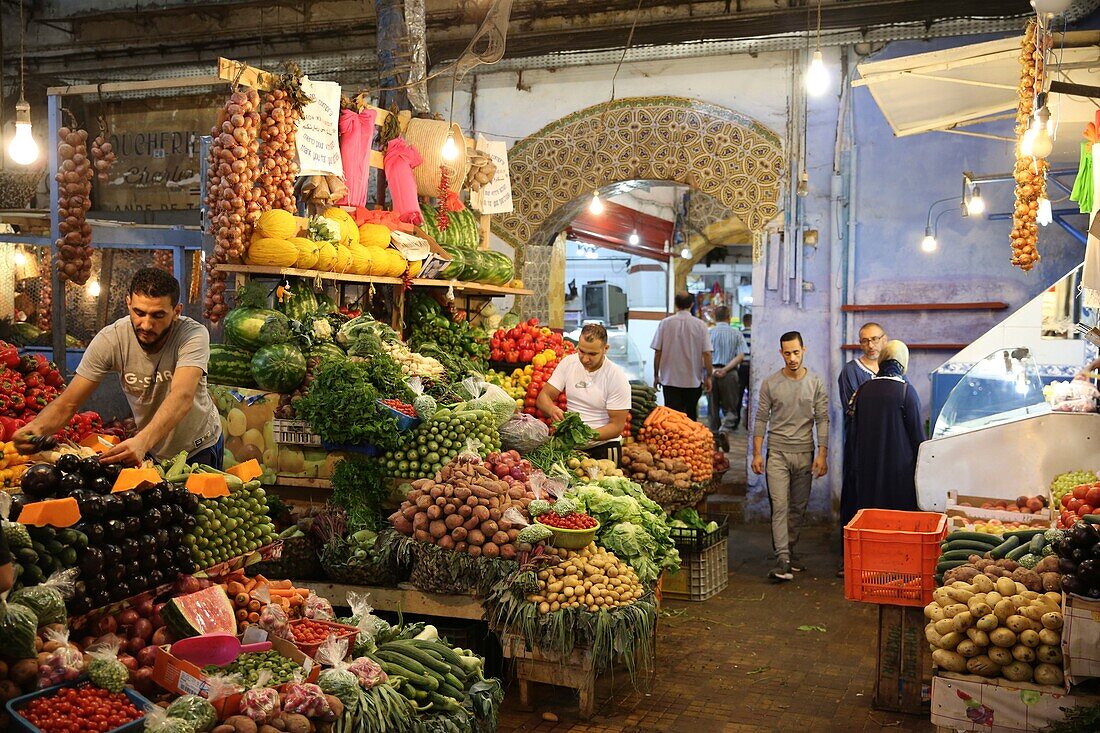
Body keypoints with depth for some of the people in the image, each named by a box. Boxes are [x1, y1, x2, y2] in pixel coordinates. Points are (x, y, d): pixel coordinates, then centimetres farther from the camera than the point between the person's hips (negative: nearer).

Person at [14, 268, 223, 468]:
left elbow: (182, 396, -45)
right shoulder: (110, 340, -22)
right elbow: (68, 403, -20)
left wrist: (142, 440, -62)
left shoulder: (194, 335, -30)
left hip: (200, 448, -2)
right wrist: (38, 426, -43)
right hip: (151, 450, 2)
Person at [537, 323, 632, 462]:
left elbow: (617, 426, -10)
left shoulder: (618, 378, -10)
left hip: (603, 446, -3)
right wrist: (552, 409, -23)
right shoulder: (568, 363, 1)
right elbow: (543, 396, 1)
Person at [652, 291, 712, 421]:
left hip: (670, 380, 0)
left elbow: (657, 352, -2)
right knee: (691, 416, 15)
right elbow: (706, 353, -6)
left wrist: (656, 376, 7)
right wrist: (708, 377, 3)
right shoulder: (700, 325, -5)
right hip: (693, 380, 1)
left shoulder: (665, 323, -4)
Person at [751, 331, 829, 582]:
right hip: (777, 452, -2)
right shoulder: (770, 384, 1)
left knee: (798, 508, 9)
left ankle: (790, 551, 23)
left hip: (805, 453, 2)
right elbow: (761, 420, 4)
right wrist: (756, 453, -1)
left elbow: (822, 420, 2)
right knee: (780, 506, -10)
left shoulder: (816, 383, 3)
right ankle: (783, 560, -13)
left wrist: (822, 455, -5)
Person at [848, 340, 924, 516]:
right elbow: (917, 434, -8)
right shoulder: (906, 391, -11)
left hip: (868, 467, 4)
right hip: (900, 467, -4)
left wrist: (858, 465, 18)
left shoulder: (863, 391, 2)